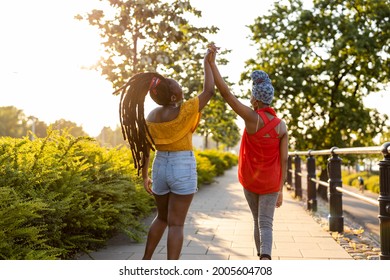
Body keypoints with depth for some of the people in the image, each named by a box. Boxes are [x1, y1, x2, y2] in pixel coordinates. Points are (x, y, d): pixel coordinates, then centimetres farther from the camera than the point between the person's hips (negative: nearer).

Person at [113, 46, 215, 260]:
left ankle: (145, 261, 26)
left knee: (162, 217, 23)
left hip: (159, 167, 5)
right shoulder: (184, 111, -14)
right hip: (183, 168, -5)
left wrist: (144, 177, 15)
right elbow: (209, 91, -5)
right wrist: (207, 62, 4)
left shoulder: (150, 117, 1)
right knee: (176, 223, -2)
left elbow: (144, 149, 5)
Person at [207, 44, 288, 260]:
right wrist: (280, 189, 0)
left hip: (250, 180, 0)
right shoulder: (281, 125, -8)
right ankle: (265, 258, -28)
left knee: (258, 220, 21)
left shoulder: (252, 117, -19)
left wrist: (212, 63, -25)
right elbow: (284, 160, -7)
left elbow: (226, 93, -25)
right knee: (265, 224, -1)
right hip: (271, 182, 0)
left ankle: (262, 259, 34)